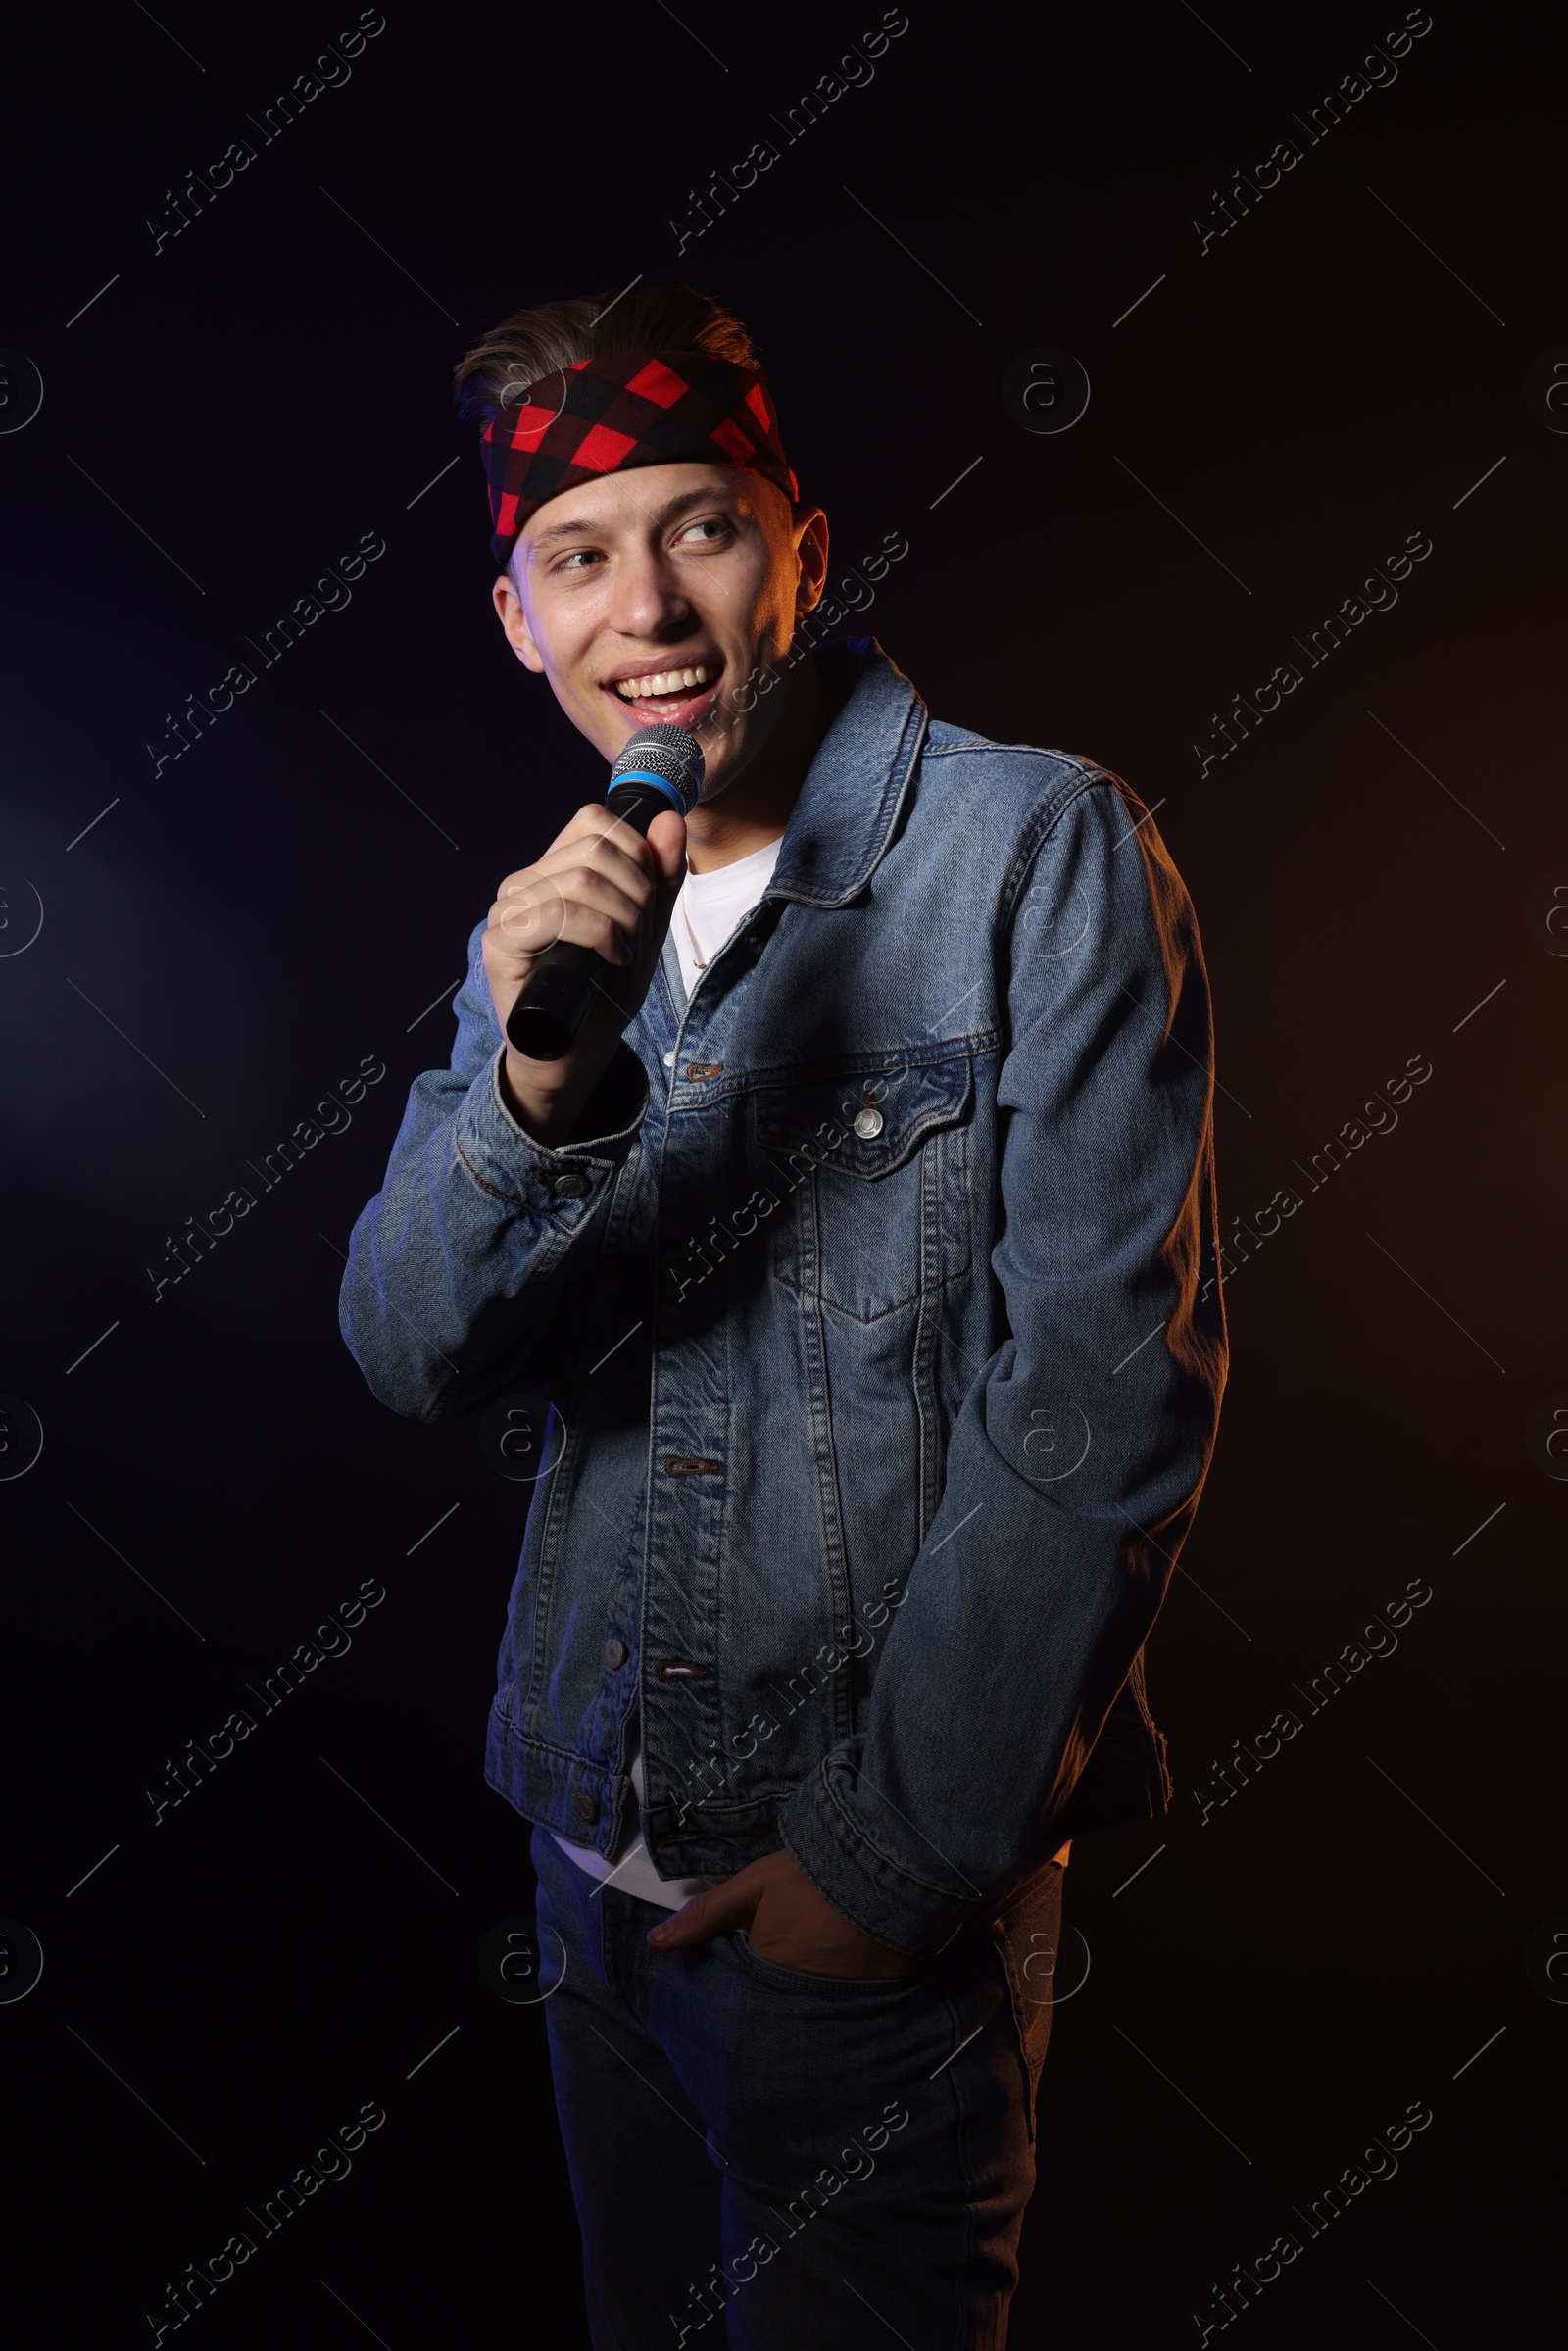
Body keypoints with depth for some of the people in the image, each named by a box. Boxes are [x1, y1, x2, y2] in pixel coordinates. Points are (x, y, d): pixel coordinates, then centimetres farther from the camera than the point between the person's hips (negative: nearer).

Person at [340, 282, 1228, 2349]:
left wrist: (898, 1844, -14)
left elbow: (1107, 1391, -16)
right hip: (599, 1852, 6)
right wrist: (533, 1069, -22)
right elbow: (415, 1362, -3)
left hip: (888, 1888, -5)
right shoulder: (560, 913, 4)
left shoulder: (1043, 851, -13)